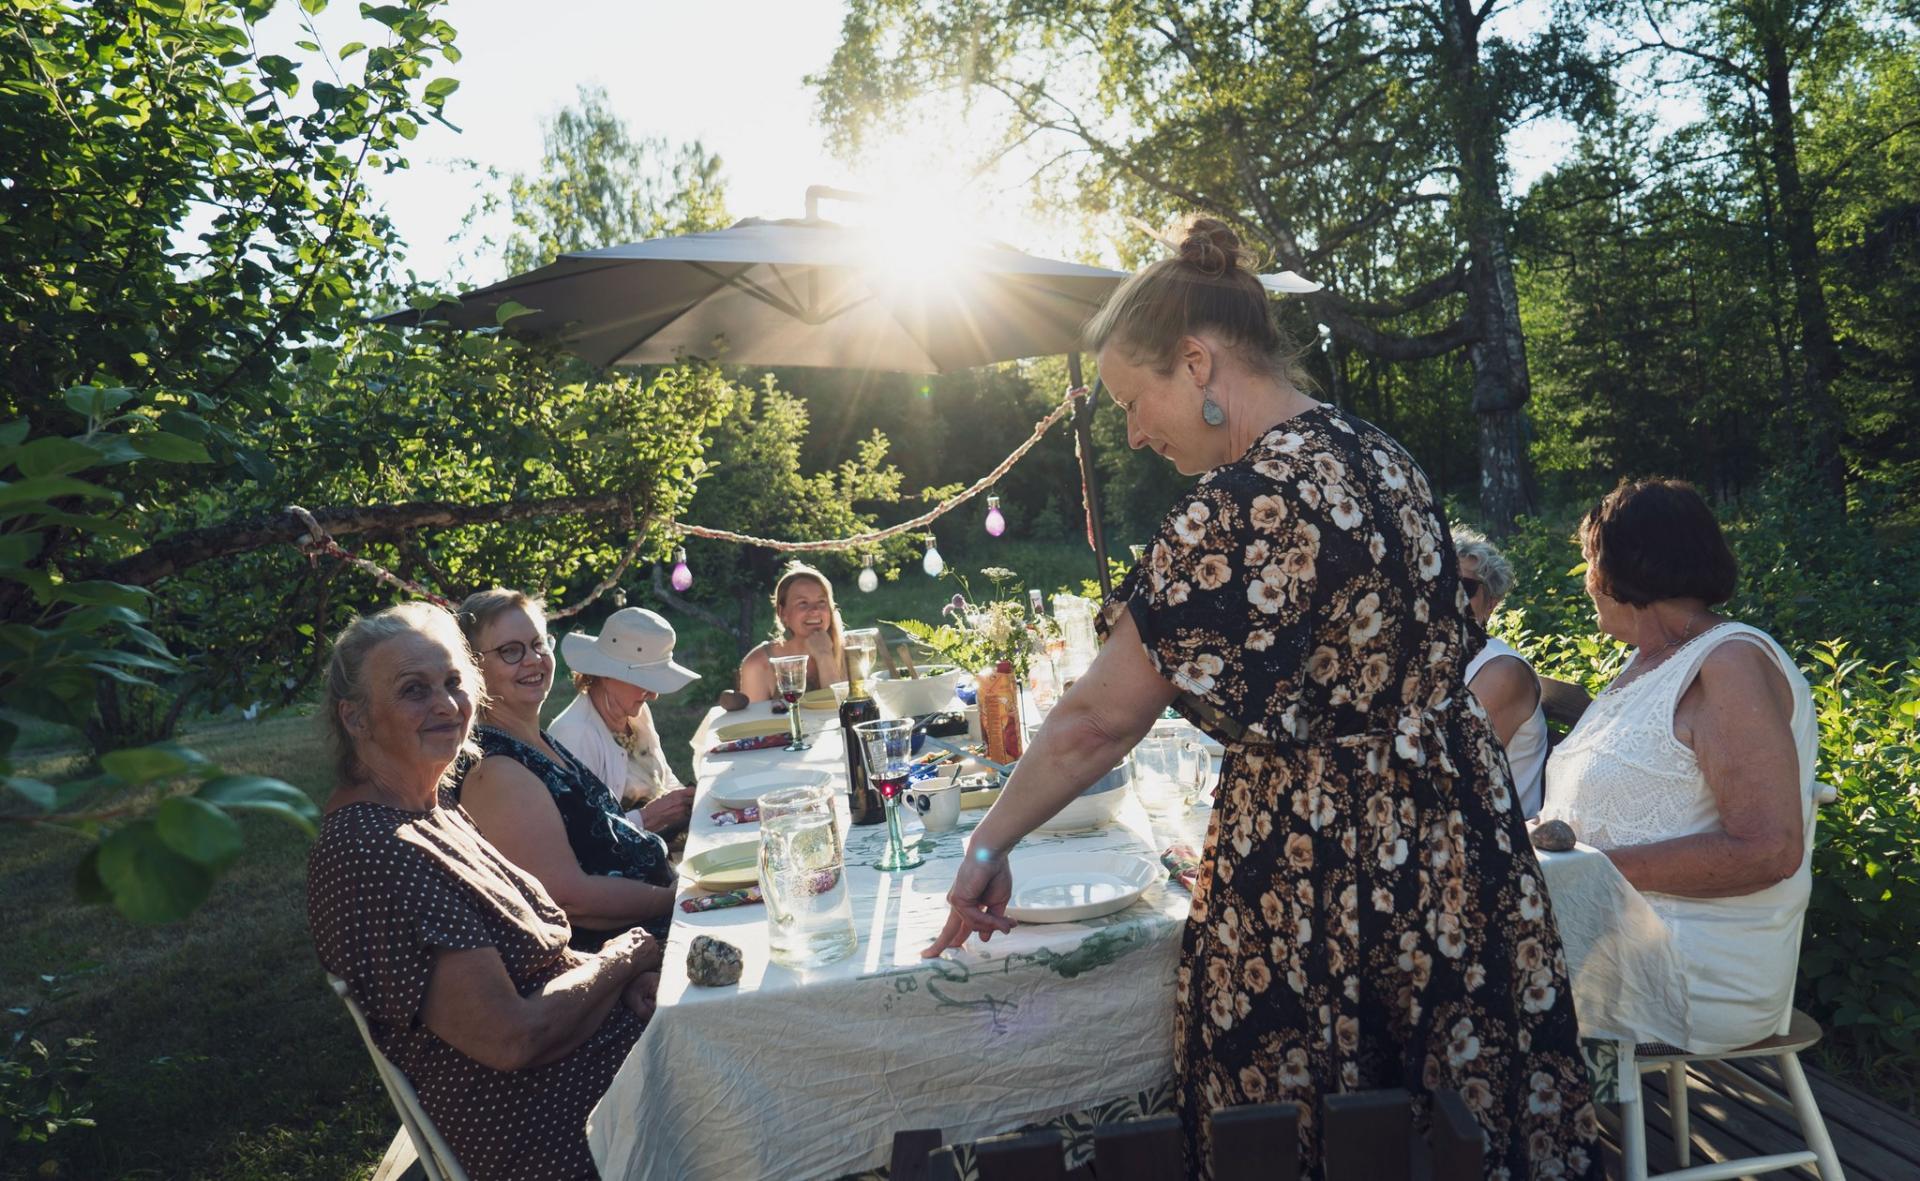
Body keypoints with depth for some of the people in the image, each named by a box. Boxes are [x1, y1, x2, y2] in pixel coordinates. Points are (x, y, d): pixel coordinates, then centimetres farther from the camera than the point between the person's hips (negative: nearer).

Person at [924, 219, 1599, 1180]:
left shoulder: (1242, 511, -23)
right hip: (1457, 850, 9)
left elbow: (1098, 723, -18)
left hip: (1316, 881, -8)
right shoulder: (1383, 458, 4)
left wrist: (988, 849, -5)